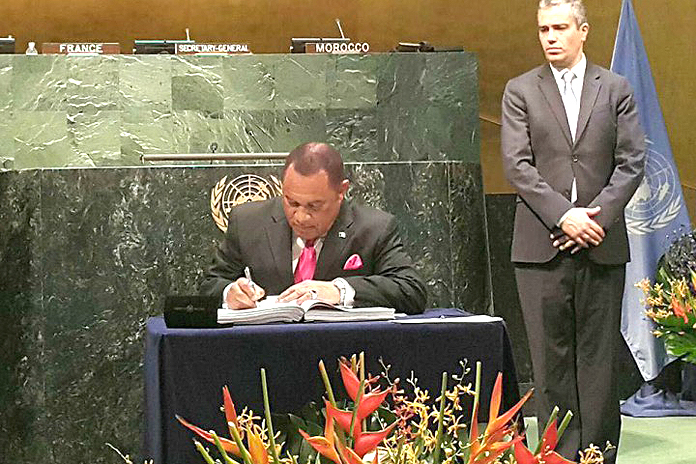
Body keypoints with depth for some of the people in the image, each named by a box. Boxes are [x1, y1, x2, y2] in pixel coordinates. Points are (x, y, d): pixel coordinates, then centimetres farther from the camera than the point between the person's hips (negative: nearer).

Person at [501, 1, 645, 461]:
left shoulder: (616, 89, 9)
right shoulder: (520, 91, 7)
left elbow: (631, 163, 3)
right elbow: (517, 165, -2)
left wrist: (596, 218, -9)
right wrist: (563, 216, -13)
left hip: (602, 243, 1)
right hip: (541, 245, 0)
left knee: (598, 354, 4)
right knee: (551, 355, 0)